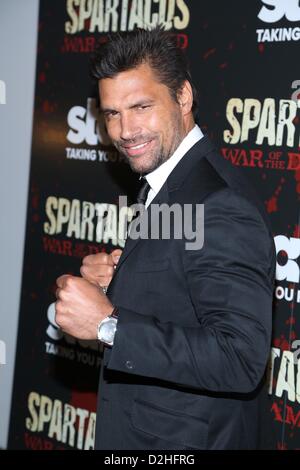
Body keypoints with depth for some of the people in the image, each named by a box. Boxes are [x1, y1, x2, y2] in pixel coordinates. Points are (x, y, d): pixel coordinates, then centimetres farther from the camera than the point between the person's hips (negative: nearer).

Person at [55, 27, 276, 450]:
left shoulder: (221, 207, -24)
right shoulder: (171, 187, 6)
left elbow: (241, 360, -30)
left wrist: (108, 322, -30)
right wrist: (115, 282, -6)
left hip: (187, 441, -9)